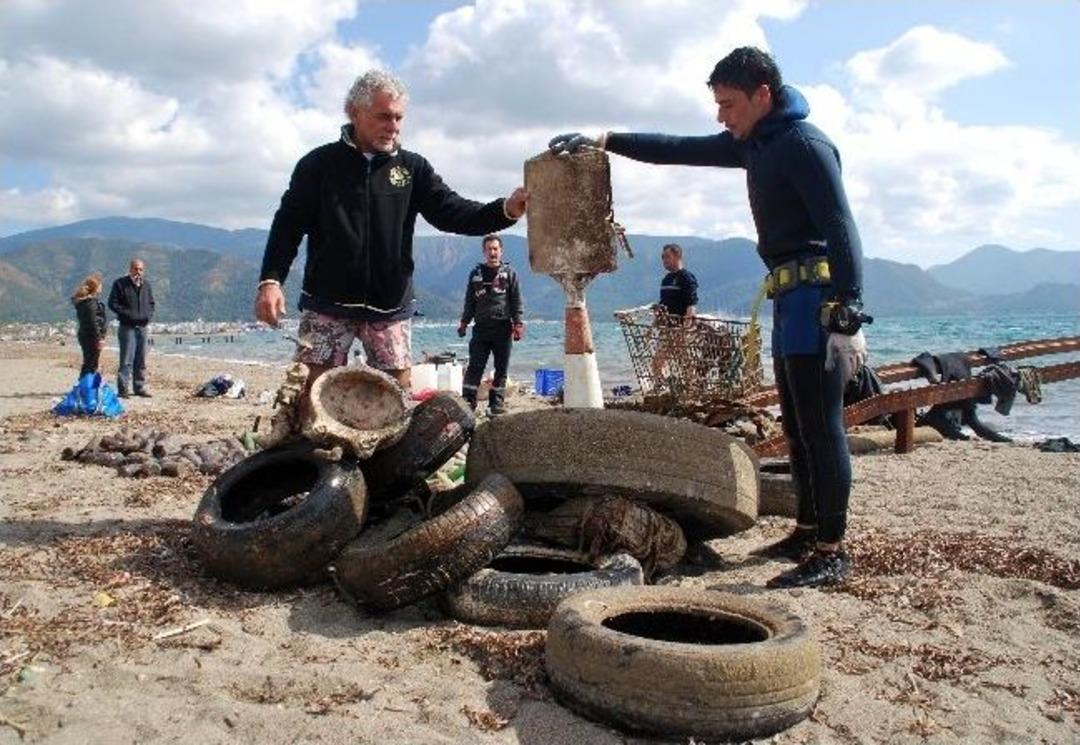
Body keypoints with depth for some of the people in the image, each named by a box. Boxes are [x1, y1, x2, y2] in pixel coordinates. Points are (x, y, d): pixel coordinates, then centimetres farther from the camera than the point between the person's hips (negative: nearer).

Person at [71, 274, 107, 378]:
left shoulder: (81, 301, 14)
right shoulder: (91, 302, -16)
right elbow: (93, 322, -20)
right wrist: (99, 338, -18)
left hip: (84, 335, 10)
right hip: (92, 337, -10)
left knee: (87, 363, 16)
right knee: (91, 365, -5)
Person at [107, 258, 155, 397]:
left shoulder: (146, 284, 13)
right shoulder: (120, 284, -3)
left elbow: (151, 303, 22)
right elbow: (113, 303, -6)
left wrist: (149, 315, 3)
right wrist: (128, 314, -16)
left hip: (142, 326, 5)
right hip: (127, 327, -5)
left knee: (141, 360, 10)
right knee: (127, 359, -9)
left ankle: (140, 386, 18)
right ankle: (124, 388, -7)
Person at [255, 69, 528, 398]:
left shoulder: (413, 168, 6)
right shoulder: (319, 163, 2)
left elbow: (452, 212, -2)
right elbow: (288, 224, 0)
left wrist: (506, 210, -20)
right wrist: (270, 280, -14)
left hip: (390, 307, 2)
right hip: (327, 303, -2)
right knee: (313, 391, -1)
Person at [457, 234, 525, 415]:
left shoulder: (509, 273, 7)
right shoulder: (476, 273, 12)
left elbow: (516, 301, 4)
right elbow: (469, 301, 15)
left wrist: (518, 323, -5)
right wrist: (464, 322, 8)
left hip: (503, 327, -1)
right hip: (481, 327, 1)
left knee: (501, 368, 3)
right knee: (475, 366, -4)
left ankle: (497, 402, 12)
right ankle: (468, 401, -3)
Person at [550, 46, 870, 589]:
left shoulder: (804, 144, -11)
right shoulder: (754, 144, 17)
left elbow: (841, 231, -18)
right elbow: (678, 150, 22)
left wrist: (848, 320, -24)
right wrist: (603, 141, 19)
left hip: (818, 299, -10)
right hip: (790, 299, 10)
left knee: (820, 427, -8)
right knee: (797, 427, 12)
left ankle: (832, 551, -1)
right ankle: (808, 532, 22)